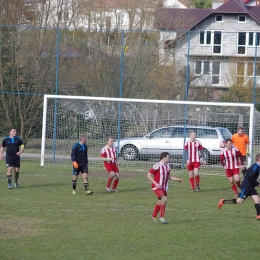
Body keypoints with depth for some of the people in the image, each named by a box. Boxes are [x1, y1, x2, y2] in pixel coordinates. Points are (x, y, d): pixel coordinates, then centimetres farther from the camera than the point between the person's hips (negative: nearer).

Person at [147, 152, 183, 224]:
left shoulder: (167, 166, 8)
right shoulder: (157, 166, -16)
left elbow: (169, 176, 20)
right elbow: (149, 175, -14)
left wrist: (177, 179, 8)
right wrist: (156, 183, -23)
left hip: (164, 187, 8)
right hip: (157, 187, -8)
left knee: (160, 203, 13)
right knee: (164, 199, -25)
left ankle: (153, 216, 35)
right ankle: (161, 217, -16)